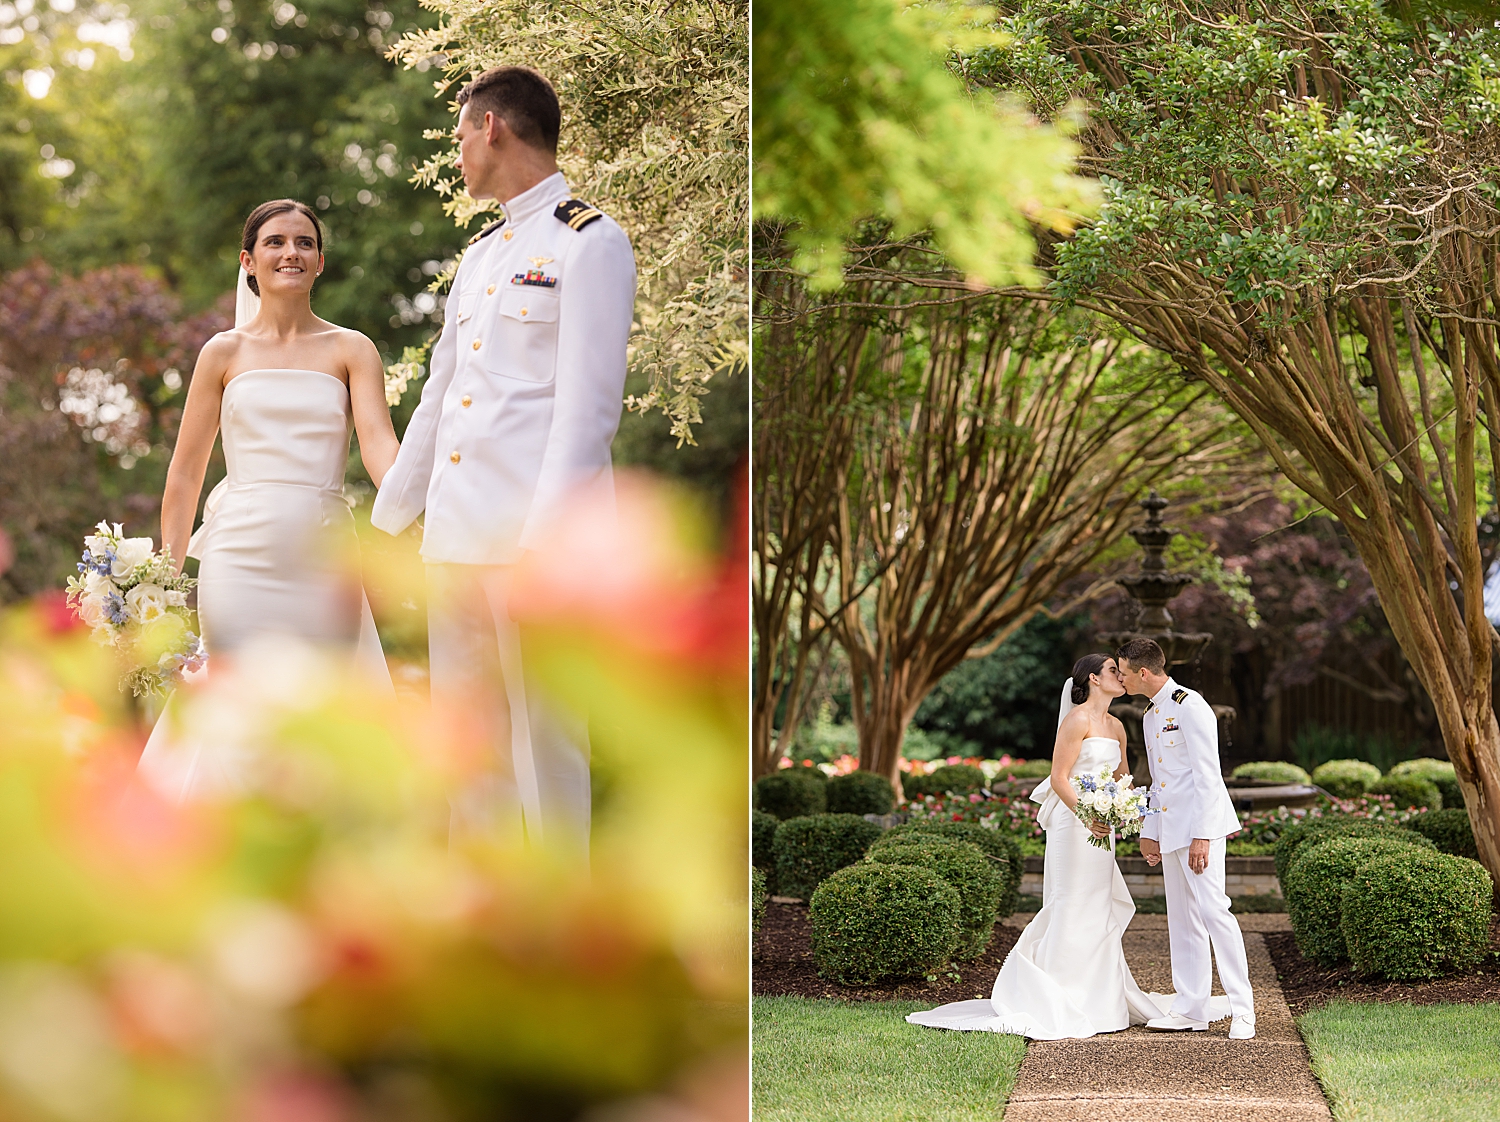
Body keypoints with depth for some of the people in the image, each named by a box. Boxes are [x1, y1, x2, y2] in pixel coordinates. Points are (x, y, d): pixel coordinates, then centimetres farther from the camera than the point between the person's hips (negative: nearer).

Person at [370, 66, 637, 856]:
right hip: (456, 537, 8)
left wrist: (538, 551, -18)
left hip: (536, 533, -8)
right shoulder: (480, 254, 21)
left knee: (544, 745, -6)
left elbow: (585, 413, -12)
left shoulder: (589, 244, -4)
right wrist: (385, 520, 23)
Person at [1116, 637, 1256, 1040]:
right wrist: (1149, 832, 21)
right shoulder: (1151, 714, 17)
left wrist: (1201, 836, -21)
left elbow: (1207, 775, -17)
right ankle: (1192, 1008, 13)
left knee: (1213, 909, -14)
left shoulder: (1189, 707, -13)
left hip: (1199, 824, -10)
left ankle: (1242, 1009, -12)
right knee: (1181, 918, 9)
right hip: (1170, 829, 10)